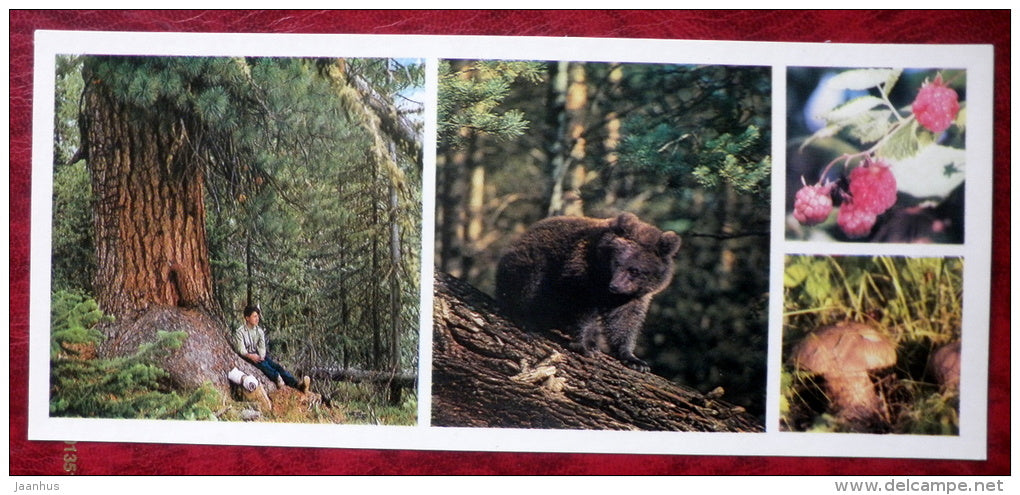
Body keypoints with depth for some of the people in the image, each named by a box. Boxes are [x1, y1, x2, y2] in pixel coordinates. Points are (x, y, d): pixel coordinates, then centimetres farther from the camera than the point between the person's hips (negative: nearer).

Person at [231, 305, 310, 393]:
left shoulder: (259, 331, 10)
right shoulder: (239, 332, -6)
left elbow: (262, 347, 5)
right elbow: (241, 350, -13)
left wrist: (261, 357, -16)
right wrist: (250, 356, -32)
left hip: (257, 355, 4)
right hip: (246, 356, -4)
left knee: (275, 365, -22)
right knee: (262, 364, -36)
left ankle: (296, 383, -43)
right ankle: (277, 378, -65)